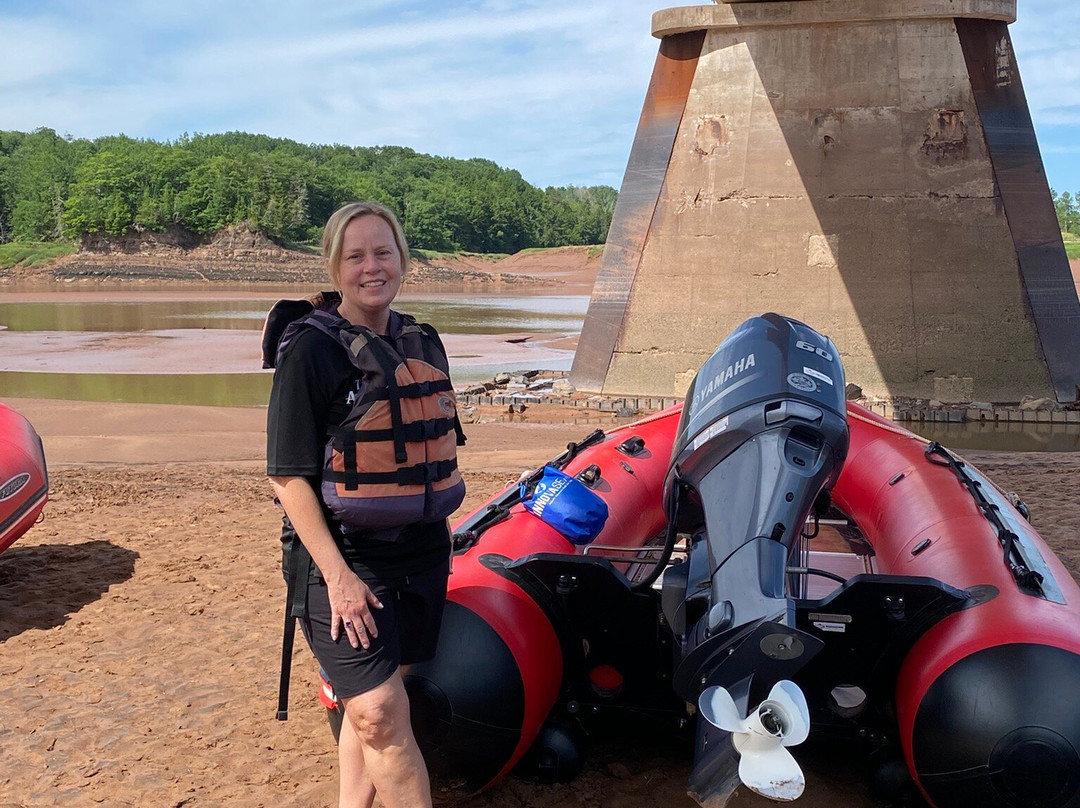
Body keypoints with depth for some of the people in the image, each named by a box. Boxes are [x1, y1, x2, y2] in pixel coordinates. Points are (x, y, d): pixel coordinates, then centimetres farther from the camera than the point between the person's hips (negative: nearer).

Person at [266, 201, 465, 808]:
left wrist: (442, 532, 17)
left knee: (371, 707, 14)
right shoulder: (311, 349, -11)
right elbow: (289, 477, -13)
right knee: (380, 714, -10)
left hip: (421, 557, 6)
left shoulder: (424, 343, 9)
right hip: (349, 561, -6)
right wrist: (337, 574, -18)